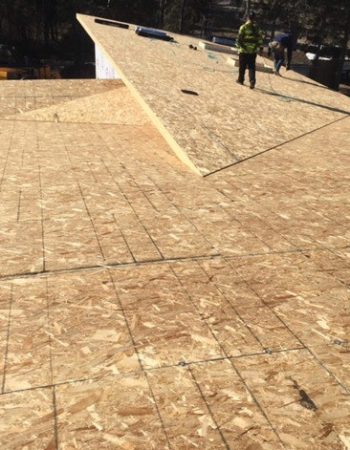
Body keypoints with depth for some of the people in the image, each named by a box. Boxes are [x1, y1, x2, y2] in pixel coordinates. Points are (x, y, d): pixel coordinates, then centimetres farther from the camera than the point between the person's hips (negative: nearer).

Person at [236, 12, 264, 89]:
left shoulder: (243, 27, -6)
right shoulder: (257, 27, 4)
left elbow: (239, 38, -8)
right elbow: (260, 38, 2)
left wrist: (239, 45, 4)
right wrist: (260, 48, 7)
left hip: (244, 50, -2)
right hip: (253, 50, 2)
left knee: (242, 66, 11)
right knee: (252, 67, 4)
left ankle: (241, 79, 22)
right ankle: (252, 81, -10)